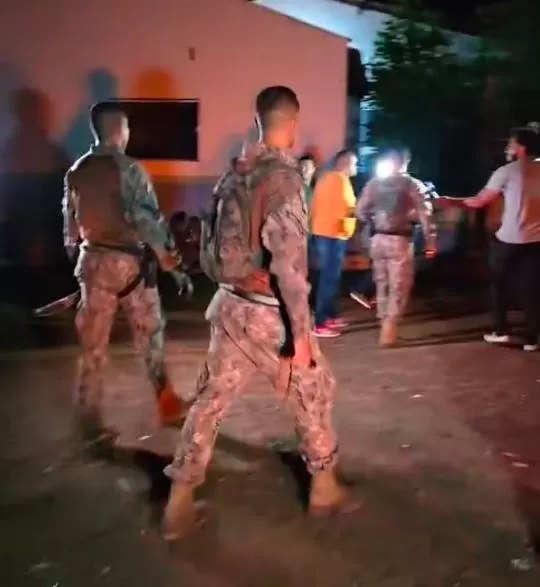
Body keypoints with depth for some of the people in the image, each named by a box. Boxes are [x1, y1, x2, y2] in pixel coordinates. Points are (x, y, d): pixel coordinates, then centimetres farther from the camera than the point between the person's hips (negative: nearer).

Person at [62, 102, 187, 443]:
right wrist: (164, 252, -6)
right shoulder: (129, 169, -12)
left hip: (92, 261, 5)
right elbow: (146, 216, -18)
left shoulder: (76, 172, 6)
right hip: (128, 261, -5)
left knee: (93, 344, 10)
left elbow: (70, 222, 11)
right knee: (150, 336, 11)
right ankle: (168, 405, 24)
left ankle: (91, 422, 15)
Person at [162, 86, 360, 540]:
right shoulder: (284, 176, -18)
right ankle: (325, 489, 31)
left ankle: (180, 503, 21)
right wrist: (300, 332, -20)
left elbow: (211, 241, 12)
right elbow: (289, 261, -23)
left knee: (211, 399, 13)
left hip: (229, 305, 7)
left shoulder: (235, 174, 6)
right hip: (268, 312, -7)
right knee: (313, 393, 15)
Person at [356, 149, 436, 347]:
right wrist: (430, 241, -3)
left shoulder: (374, 183, 5)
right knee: (399, 286, 2)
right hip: (400, 240, -4)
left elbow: (360, 211, 5)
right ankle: (389, 327, -5)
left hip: (379, 239, 4)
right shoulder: (410, 184, -4)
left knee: (382, 284, 15)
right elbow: (423, 214, -7)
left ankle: (385, 324, 22)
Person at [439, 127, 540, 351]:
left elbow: (479, 201, -2)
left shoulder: (507, 171, -6)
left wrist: (451, 201, 9)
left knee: (500, 284, 15)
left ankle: (501, 331, 16)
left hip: (509, 239, -3)